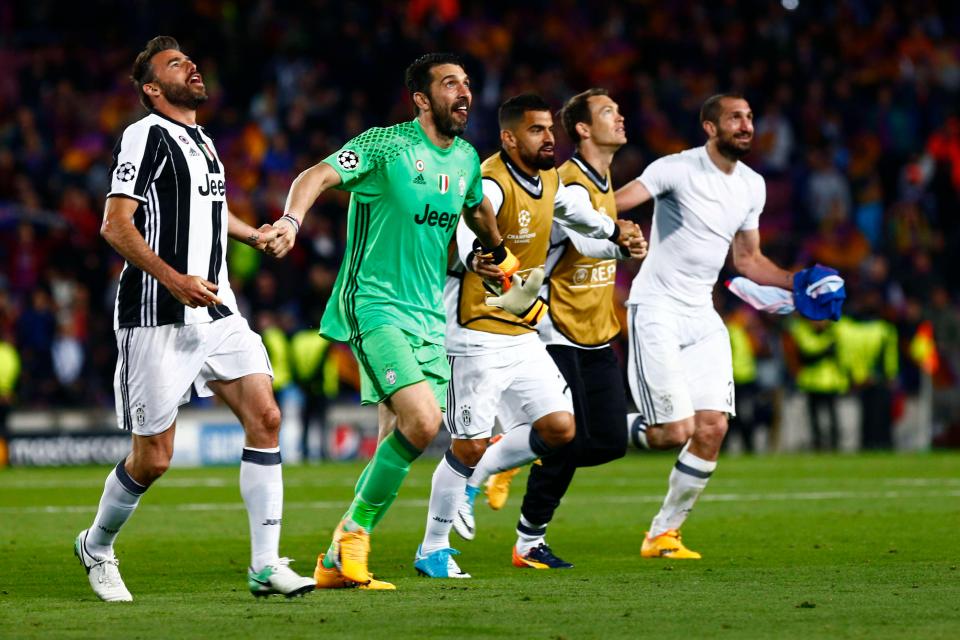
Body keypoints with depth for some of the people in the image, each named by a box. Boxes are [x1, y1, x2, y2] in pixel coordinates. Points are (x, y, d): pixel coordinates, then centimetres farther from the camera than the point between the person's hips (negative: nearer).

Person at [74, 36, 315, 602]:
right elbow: (116, 225, -18)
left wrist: (255, 235, 38)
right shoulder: (146, 135, -9)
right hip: (158, 320, -8)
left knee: (265, 417, -9)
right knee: (153, 459, -2)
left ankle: (266, 565, -7)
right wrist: (174, 280, -26)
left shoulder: (201, 141, 17)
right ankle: (96, 546, 25)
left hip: (215, 310, 8)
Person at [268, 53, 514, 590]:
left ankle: (338, 564, 10)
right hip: (375, 306, -7)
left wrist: (499, 254, 47)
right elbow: (318, 176, -22)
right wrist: (292, 220, -40)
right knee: (422, 421, -23)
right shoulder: (386, 145, -9)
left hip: (429, 318, 7)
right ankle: (353, 531, -4)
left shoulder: (466, 159, 12)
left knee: (401, 445, 1)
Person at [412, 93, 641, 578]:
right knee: (470, 446, -5)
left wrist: (614, 231, 33)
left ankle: (472, 481, 19)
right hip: (477, 337, -8)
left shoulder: (550, 181, 6)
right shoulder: (491, 185, -20)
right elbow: (466, 237, -39)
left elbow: (571, 208, 28)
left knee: (560, 427, -1)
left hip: (522, 336, 8)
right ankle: (432, 549, 11)